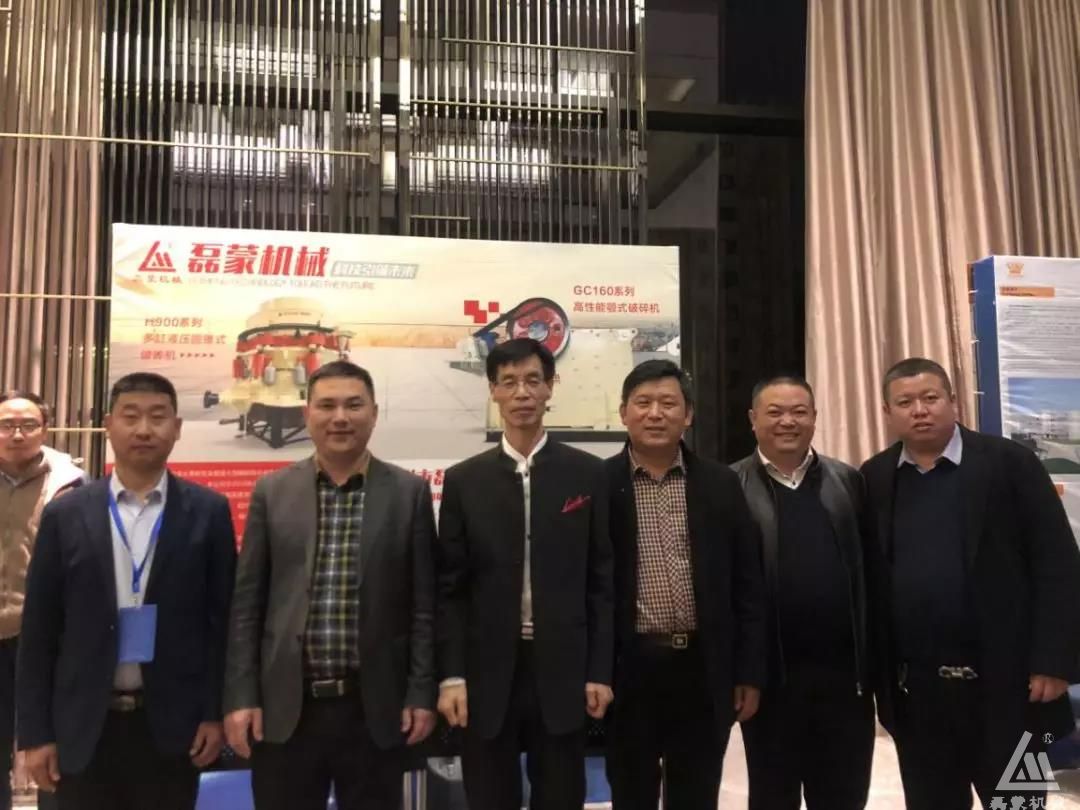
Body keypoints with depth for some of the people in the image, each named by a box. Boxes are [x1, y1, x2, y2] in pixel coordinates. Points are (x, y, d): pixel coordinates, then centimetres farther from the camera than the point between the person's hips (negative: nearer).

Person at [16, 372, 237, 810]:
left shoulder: (208, 511, -1)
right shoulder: (65, 515, 1)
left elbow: (221, 618, 1)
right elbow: (38, 630, 2)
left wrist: (215, 712, -2)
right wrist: (35, 732, 0)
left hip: (171, 724, 0)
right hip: (83, 726, 1)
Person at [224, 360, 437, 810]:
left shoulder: (409, 493, 1)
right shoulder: (272, 492, 4)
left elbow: (424, 603, 1)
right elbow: (247, 603, 4)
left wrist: (422, 694, -3)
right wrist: (240, 697, -1)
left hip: (375, 707, -1)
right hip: (285, 707, 1)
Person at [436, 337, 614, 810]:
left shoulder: (587, 474, 2)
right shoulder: (464, 480, 4)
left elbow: (602, 581, 1)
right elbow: (450, 589, 2)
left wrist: (600, 671, -2)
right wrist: (451, 676, -4)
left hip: (562, 672, 0)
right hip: (487, 674, 1)